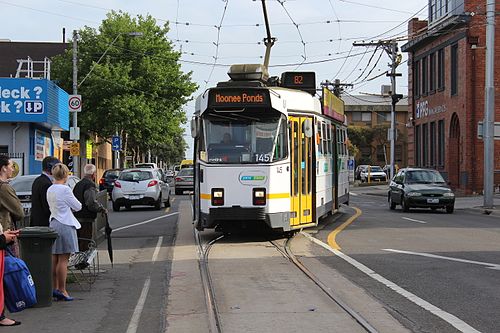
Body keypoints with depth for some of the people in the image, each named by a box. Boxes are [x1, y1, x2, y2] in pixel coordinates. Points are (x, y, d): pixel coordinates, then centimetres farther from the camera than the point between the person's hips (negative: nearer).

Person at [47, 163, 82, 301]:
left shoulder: (50, 190, 9)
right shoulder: (65, 189, -14)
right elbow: (77, 207, -6)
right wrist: (77, 204, 14)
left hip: (53, 224, 8)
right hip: (65, 225, -8)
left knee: (54, 259, 12)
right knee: (63, 260, -4)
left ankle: (55, 288, 17)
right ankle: (62, 290, -2)